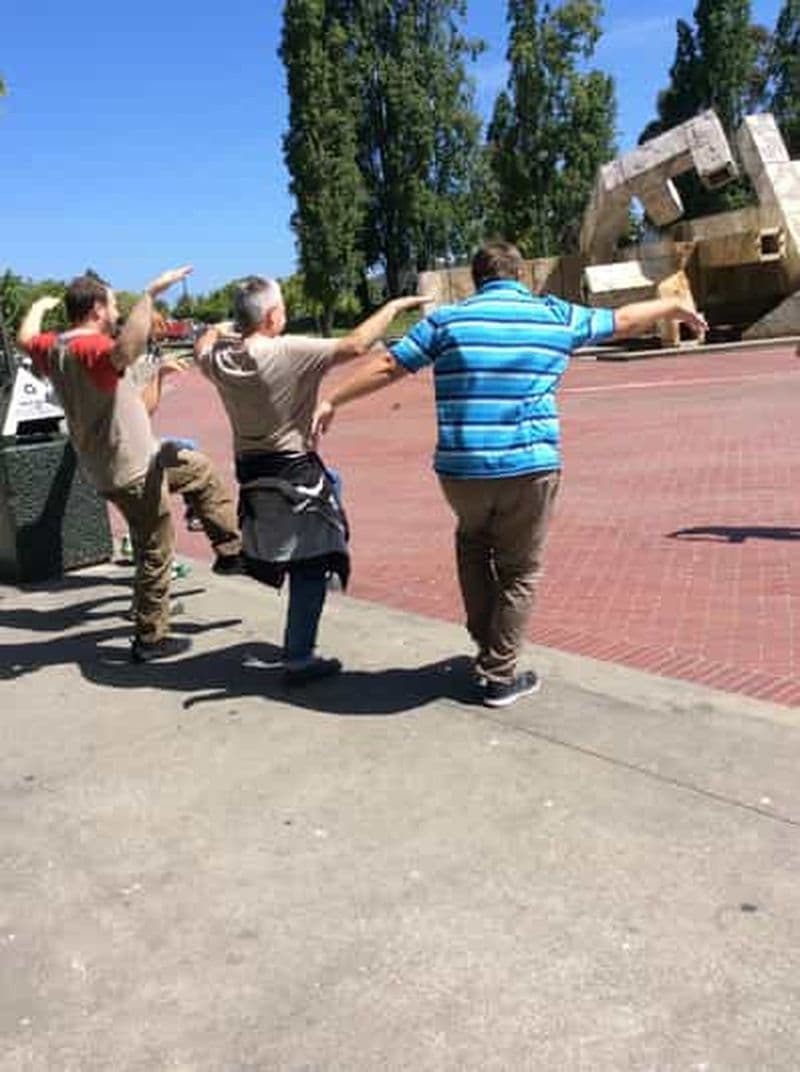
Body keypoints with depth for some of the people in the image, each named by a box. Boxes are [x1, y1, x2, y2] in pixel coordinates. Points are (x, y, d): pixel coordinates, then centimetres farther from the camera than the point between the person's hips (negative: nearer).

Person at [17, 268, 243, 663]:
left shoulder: (54, 347, 5)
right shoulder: (90, 348, -23)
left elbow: (25, 338, 29)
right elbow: (127, 350, -48)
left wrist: (40, 305, 47)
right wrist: (150, 294, -43)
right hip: (132, 472, -10)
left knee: (200, 469, 22)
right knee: (155, 555, 4)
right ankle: (149, 640, 15)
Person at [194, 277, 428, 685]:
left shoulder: (219, 359, -2)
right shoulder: (289, 352, -21)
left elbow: (202, 348, 23)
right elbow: (355, 345, -21)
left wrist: (216, 329, 44)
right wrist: (394, 306, -8)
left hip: (251, 474, 7)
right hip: (295, 475, -7)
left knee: (279, 557, 24)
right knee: (310, 567, 3)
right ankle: (298, 659, 9)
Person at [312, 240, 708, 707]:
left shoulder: (448, 319, 6)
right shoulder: (556, 316, 8)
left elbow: (387, 366, 4)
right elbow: (623, 320, 22)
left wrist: (333, 401, 15)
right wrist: (675, 307, 40)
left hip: (461, 469, 1)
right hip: (529, 467, -1)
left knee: (473, 540, 29)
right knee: (519, 571, 14)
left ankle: (485, 643, 30)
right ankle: (500, 675, 19)